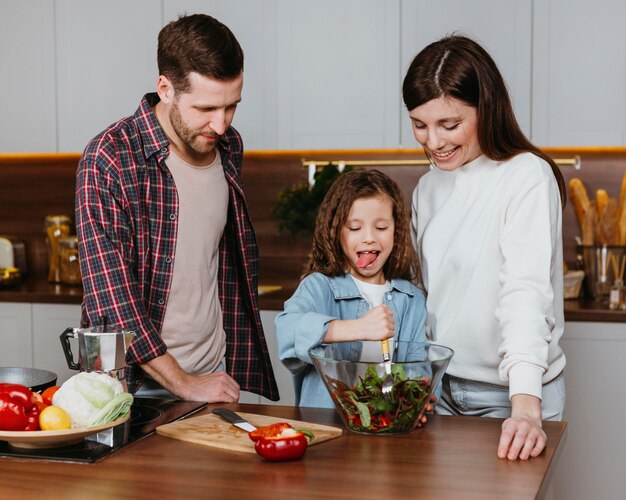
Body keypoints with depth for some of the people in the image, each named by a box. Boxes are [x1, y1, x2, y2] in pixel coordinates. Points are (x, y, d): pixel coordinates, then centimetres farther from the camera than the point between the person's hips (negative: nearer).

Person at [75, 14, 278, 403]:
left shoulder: (229, 146, 1)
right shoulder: (109, 159, -18)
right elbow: (111, 296, -21)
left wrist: (234, 359, 13)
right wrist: (183, 383, -18)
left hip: (215, 371, 5)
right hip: (139, 382, -5)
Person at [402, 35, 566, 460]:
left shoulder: (527, 178, -15)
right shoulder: (429, 186, 6)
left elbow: (526, 294, -26)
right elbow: (423, 294, 10)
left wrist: (525, 408, -36)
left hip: (509, 394, -6)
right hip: (440, 387, 6)